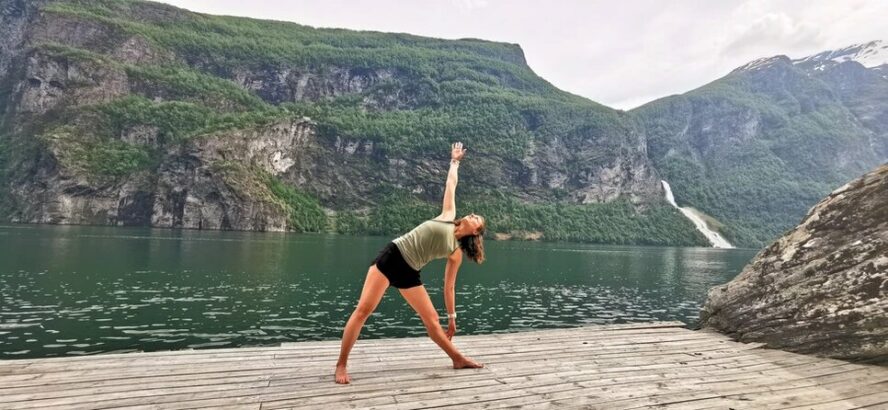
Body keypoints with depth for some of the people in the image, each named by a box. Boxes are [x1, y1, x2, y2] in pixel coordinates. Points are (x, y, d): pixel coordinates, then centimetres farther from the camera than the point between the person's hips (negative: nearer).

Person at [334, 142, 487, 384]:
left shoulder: (456, 253, 8)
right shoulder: (447, 216, 7)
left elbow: (449, 287, 13)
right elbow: (451, 184, 16)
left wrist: (452, 318, 13)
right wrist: (455, 161, 31)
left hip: (409, 272, 2)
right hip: (391, 256, -2)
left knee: (432, 319, 5)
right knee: (363, 310, -10)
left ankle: (458, 359, 25)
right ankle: (341, 364, 0)